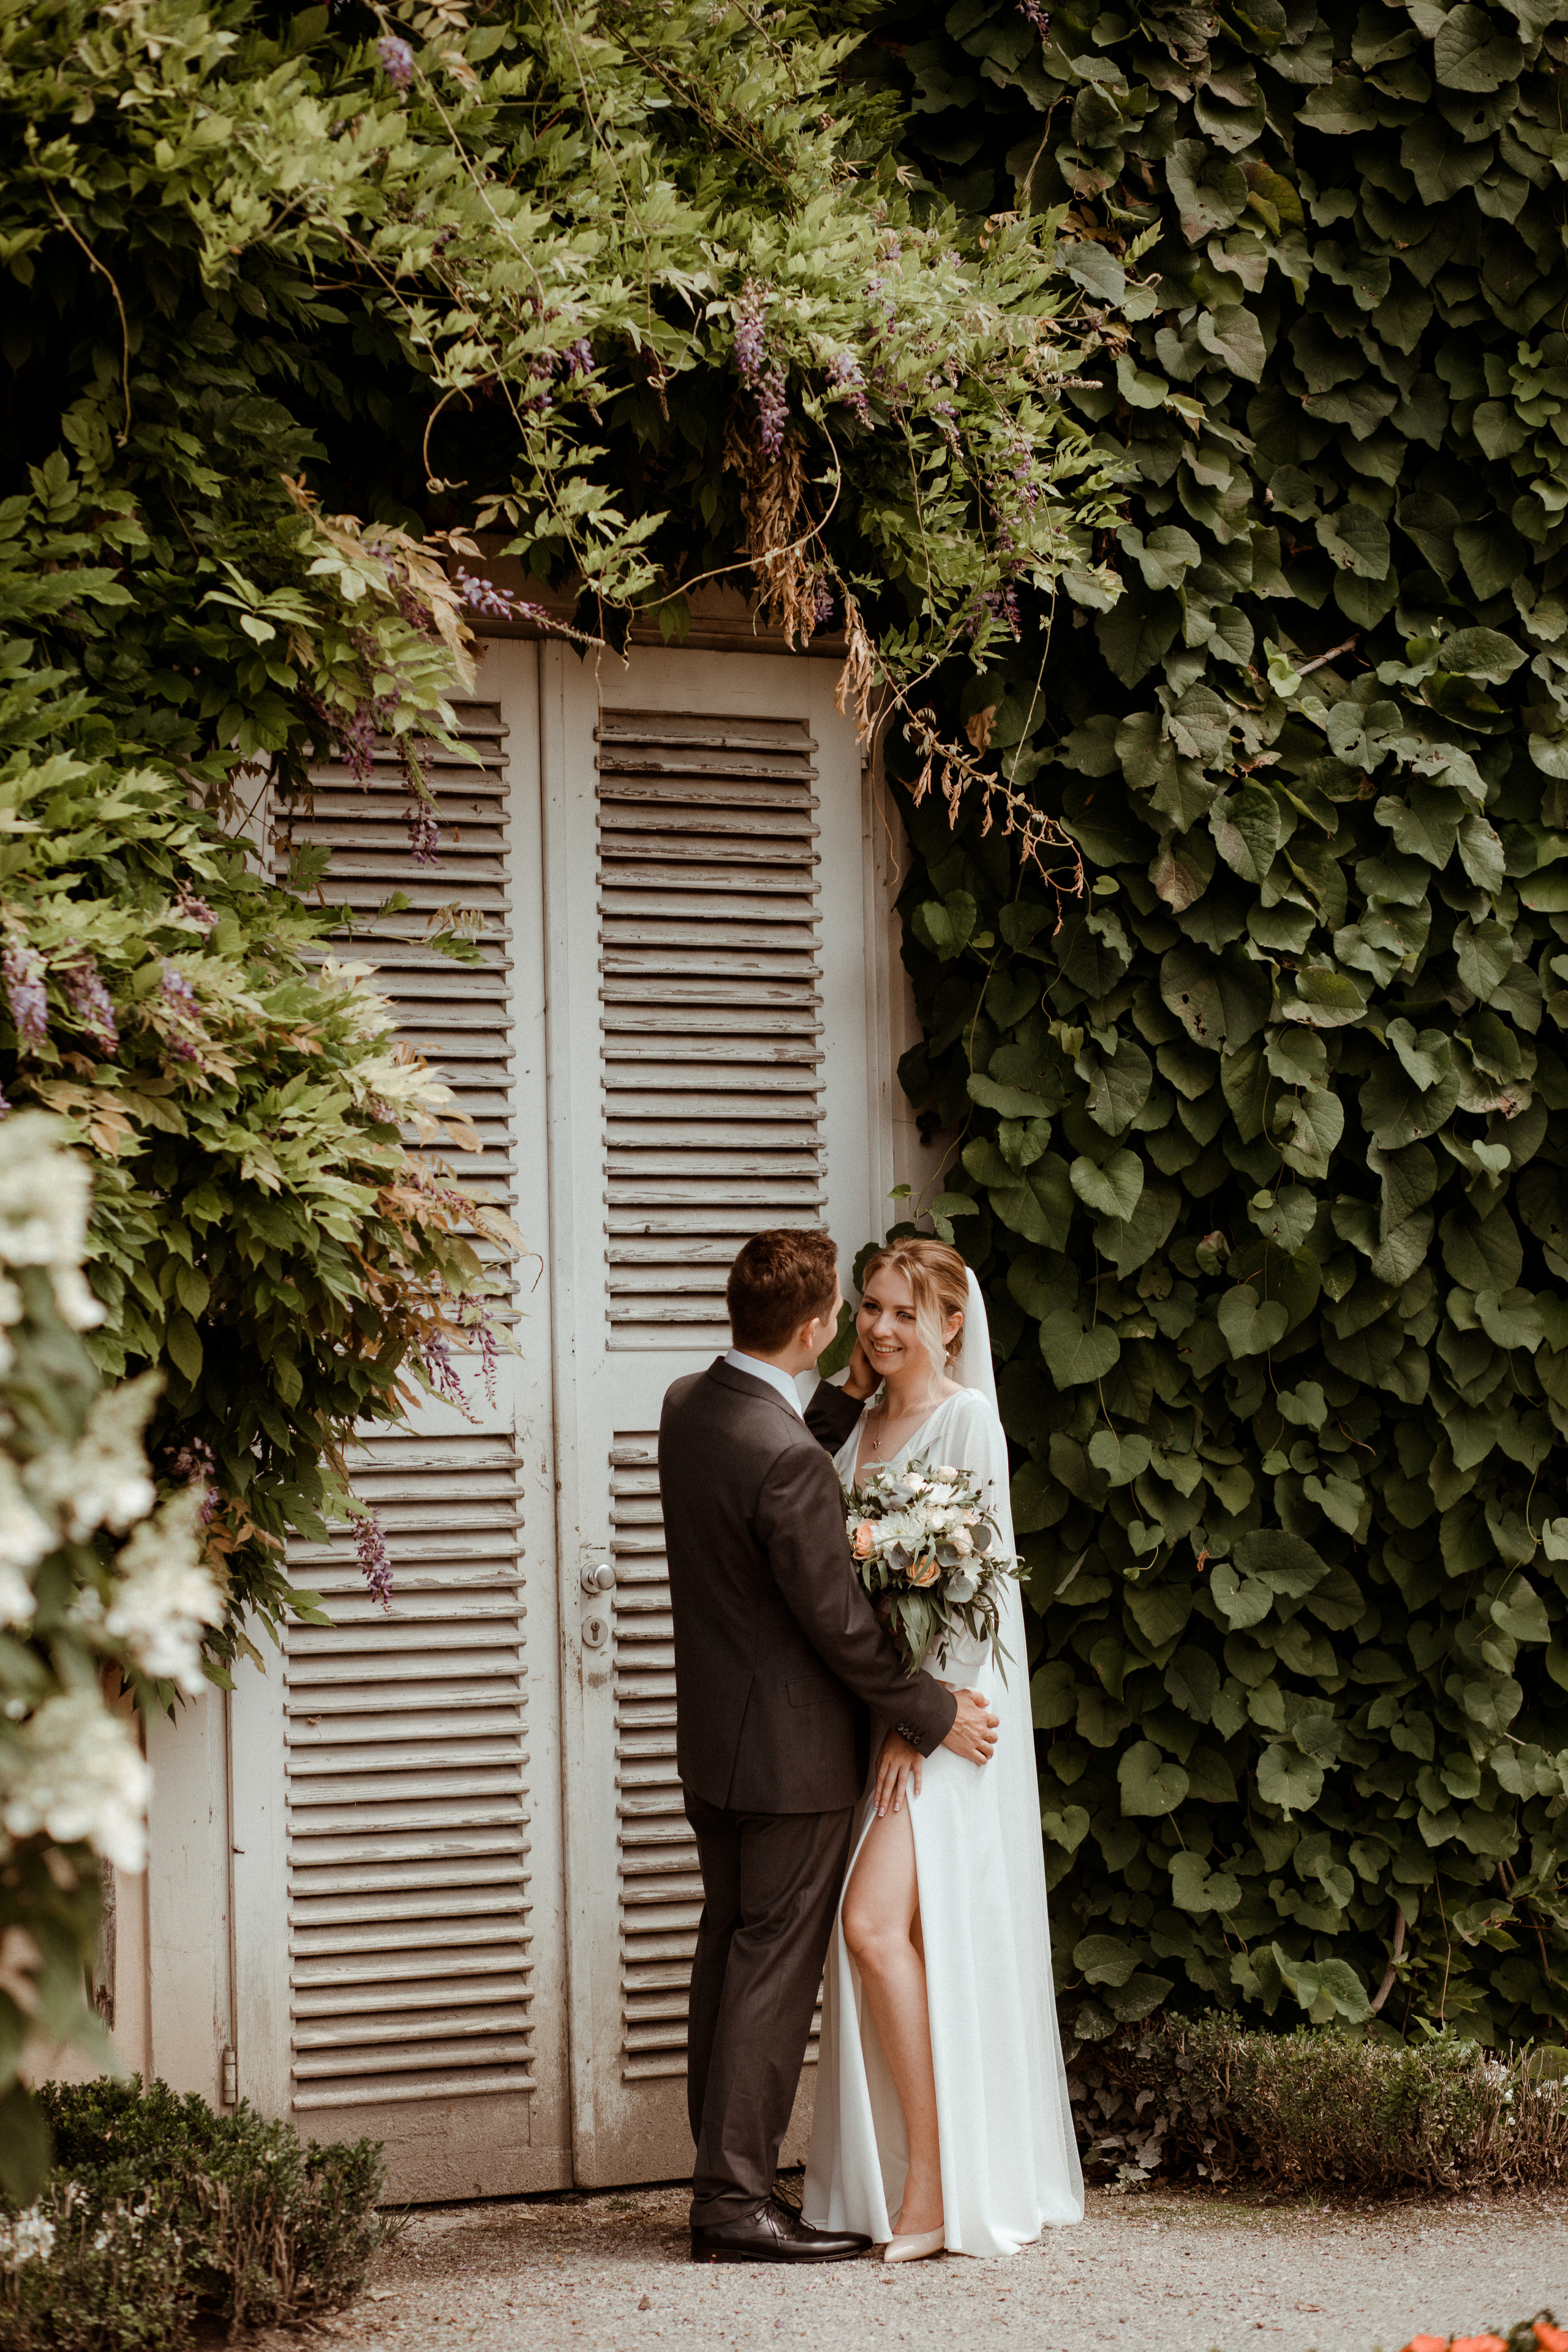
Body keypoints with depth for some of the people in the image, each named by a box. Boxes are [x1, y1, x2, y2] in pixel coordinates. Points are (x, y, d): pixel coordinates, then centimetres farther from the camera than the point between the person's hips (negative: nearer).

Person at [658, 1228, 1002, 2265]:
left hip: (713, 1739, 9)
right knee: (775, 1967, -3)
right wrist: (933, 1717, -8)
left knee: (729, 1955, 14)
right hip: (791, 1751, -9)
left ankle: (725, 2182, 20)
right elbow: (840, 1623, -20)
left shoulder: (687, 1407, 1)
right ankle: (738, 2201, 0)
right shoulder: (787, 1460, -26)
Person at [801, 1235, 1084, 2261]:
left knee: (877, 1921, -17)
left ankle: (943, 2185, -13)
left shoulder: (967, 1418, -8)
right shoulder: (857, 1421, 14)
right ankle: (904, 2183, 11)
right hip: (870, 1704, 7)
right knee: (892, 1938, 6)